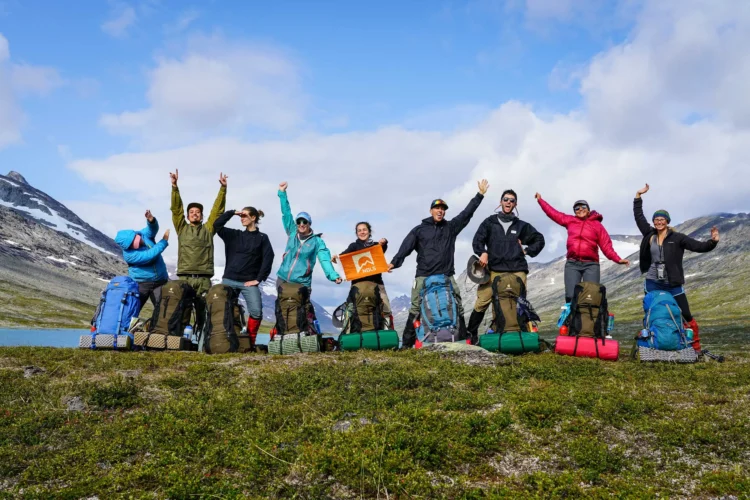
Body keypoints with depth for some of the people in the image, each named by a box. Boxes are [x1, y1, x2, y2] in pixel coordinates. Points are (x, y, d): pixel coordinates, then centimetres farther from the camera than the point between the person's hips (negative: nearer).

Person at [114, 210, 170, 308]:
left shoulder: (142, 234, -4)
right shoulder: (129, 254, -21)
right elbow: (149, 256, -27)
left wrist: (151, 220, -37)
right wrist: (164, 241, -24)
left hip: (160, 281, 4)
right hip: (140, 283, -4)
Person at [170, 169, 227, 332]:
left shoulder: (208, 229, 15)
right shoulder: (182, 228, 15)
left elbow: (217, 209, 9)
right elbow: (176, 208, 7)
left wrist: (223, 187, 2)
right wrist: (174, 186, -3)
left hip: (204, 279, 0)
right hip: (184, 277, 0)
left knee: (202, 310, 1)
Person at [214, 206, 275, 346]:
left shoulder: (262, 238, 5)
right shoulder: (234, 235, 13)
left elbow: (268, 258, -3)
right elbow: (217, 225, 4)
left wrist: (258, 279, -9)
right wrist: (232, 212, 0)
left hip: (249, 282, -3)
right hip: (229, 280, 3)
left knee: (256, 311, -14)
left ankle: (250, 341, -1)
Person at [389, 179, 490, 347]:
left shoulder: (451, 227, 14)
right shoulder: (419, 230, 9)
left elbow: (467, 213, 10)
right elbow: (406, 247, -2)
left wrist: (480, 194, 6)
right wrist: (394, 262, -16)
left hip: (447, 276, 2)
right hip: (424, 276, -2)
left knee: (458, 308, 1)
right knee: (415, 309, -5)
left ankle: (463, 339, 7)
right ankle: (407, 342, -2)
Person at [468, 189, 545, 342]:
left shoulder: (521, 225, 17)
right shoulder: (490, 222, 13)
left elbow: (539, 240, 26)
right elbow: (478, 239, 2)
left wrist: (527, 251, 12)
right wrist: (482, 252, -16)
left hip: (517, 270, 2)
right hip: (494, 270, -2)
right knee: (482, 302, -9)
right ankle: (471, 333, 2)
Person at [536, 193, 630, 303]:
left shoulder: (597, 225, 5)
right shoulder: (570, 221, 12)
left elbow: (606, 246, 2)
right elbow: (553, 213, 22)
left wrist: (618, 259, -9)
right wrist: (540, 200, 25)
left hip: (591, 265, -2)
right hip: (572, 264, 2)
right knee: (571, 296, -7)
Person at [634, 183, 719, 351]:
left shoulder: (677, 238, -4)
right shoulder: (649, 235, 3)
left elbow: (699, 246, -9)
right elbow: (638, 216, 7)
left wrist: (713, 241, -27)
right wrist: (638, 196, 6)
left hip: (673, 285, -2)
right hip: (652, 284, 2)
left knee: (686, 316, 2)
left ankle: (695, 347, 13)